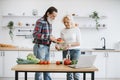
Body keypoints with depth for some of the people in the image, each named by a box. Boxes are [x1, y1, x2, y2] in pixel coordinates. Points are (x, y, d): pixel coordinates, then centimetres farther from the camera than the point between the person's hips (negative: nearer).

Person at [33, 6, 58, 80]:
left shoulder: (49, 22, 12)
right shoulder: (40, 21, -13)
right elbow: (35, 34, -21)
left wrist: (54, 40, 3)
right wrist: (49, 37, -24)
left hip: (47, 47, 8)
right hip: (40, 47, -8)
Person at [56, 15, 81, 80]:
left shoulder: (76, 29, -1)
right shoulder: (63, 31, 9)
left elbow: (78, 43, -6)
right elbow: (62, 43, 10)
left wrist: (70, 44, -21)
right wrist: (58, 46, -11)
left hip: (75, 51, -3)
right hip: (66, 52, 3)